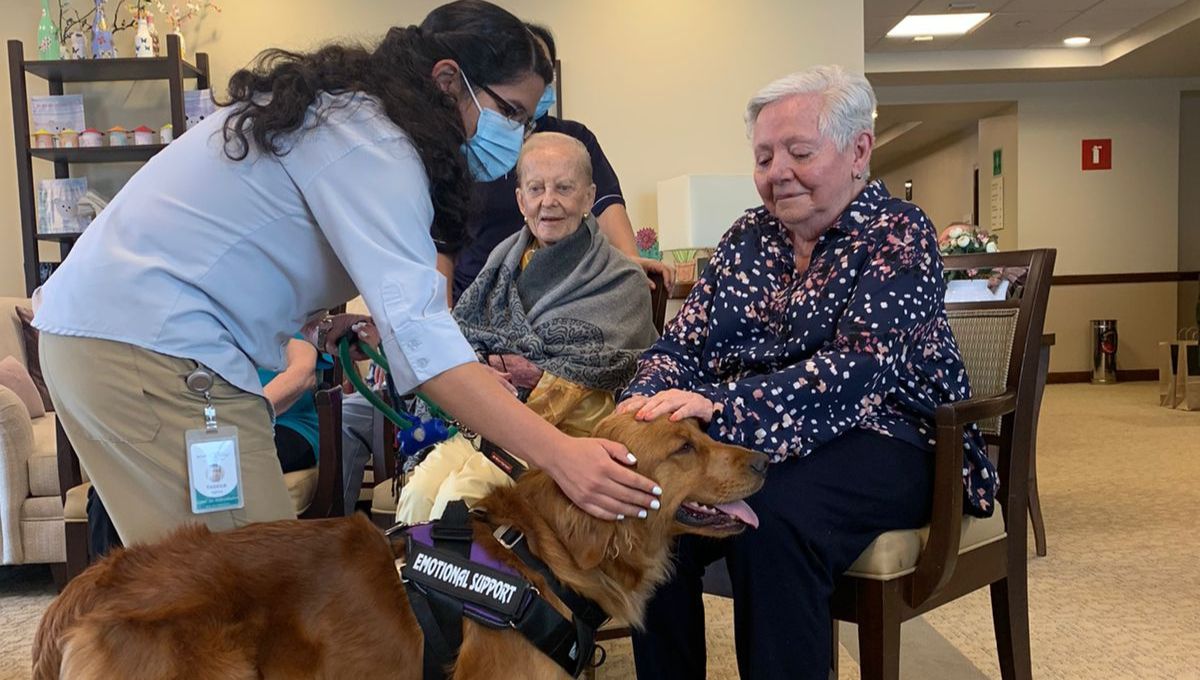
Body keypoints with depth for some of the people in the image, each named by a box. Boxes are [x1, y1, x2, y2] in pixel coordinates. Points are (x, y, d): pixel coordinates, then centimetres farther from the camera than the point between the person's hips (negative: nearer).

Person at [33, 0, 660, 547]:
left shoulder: (342, 103, 13)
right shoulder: (372, 144, -18)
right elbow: (414, 326, -30)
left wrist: (313, 319, 4)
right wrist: (559, 455, -36)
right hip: (151, 348, -10)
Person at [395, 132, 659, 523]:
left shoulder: (623, 282, 6)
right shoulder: (504, 259, 19)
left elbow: (610, 367, -5)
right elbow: (460, 333, 13)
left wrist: (543, 378, -16)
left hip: (567, 426, -4)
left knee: (461, 493, -30)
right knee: (418, 492, -25)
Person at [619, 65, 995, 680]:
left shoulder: (897, 236, -6)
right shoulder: (747, 237, 11)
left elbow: (859, 370, -21)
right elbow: (683, 342, 6)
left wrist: (720, 406, -35)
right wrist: (647, 399, -19)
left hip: (882, 440, -4)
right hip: (750, 440, 5)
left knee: (772, 518, -35)